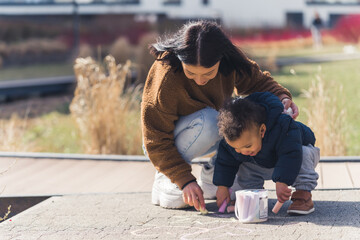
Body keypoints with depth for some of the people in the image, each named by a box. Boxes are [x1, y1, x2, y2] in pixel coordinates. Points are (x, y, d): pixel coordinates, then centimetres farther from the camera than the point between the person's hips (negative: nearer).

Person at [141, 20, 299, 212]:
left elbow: (257, 80, 1)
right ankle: (164, 180, -14)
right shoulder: (165, 79, -33)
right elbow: (156, 142, -27)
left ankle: (211, 175, 1)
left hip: (212, 134, 6)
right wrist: (186, 181, -34)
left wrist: (282, 97, -20)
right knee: (208, 121, -37)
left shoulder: (229, 61, -20)